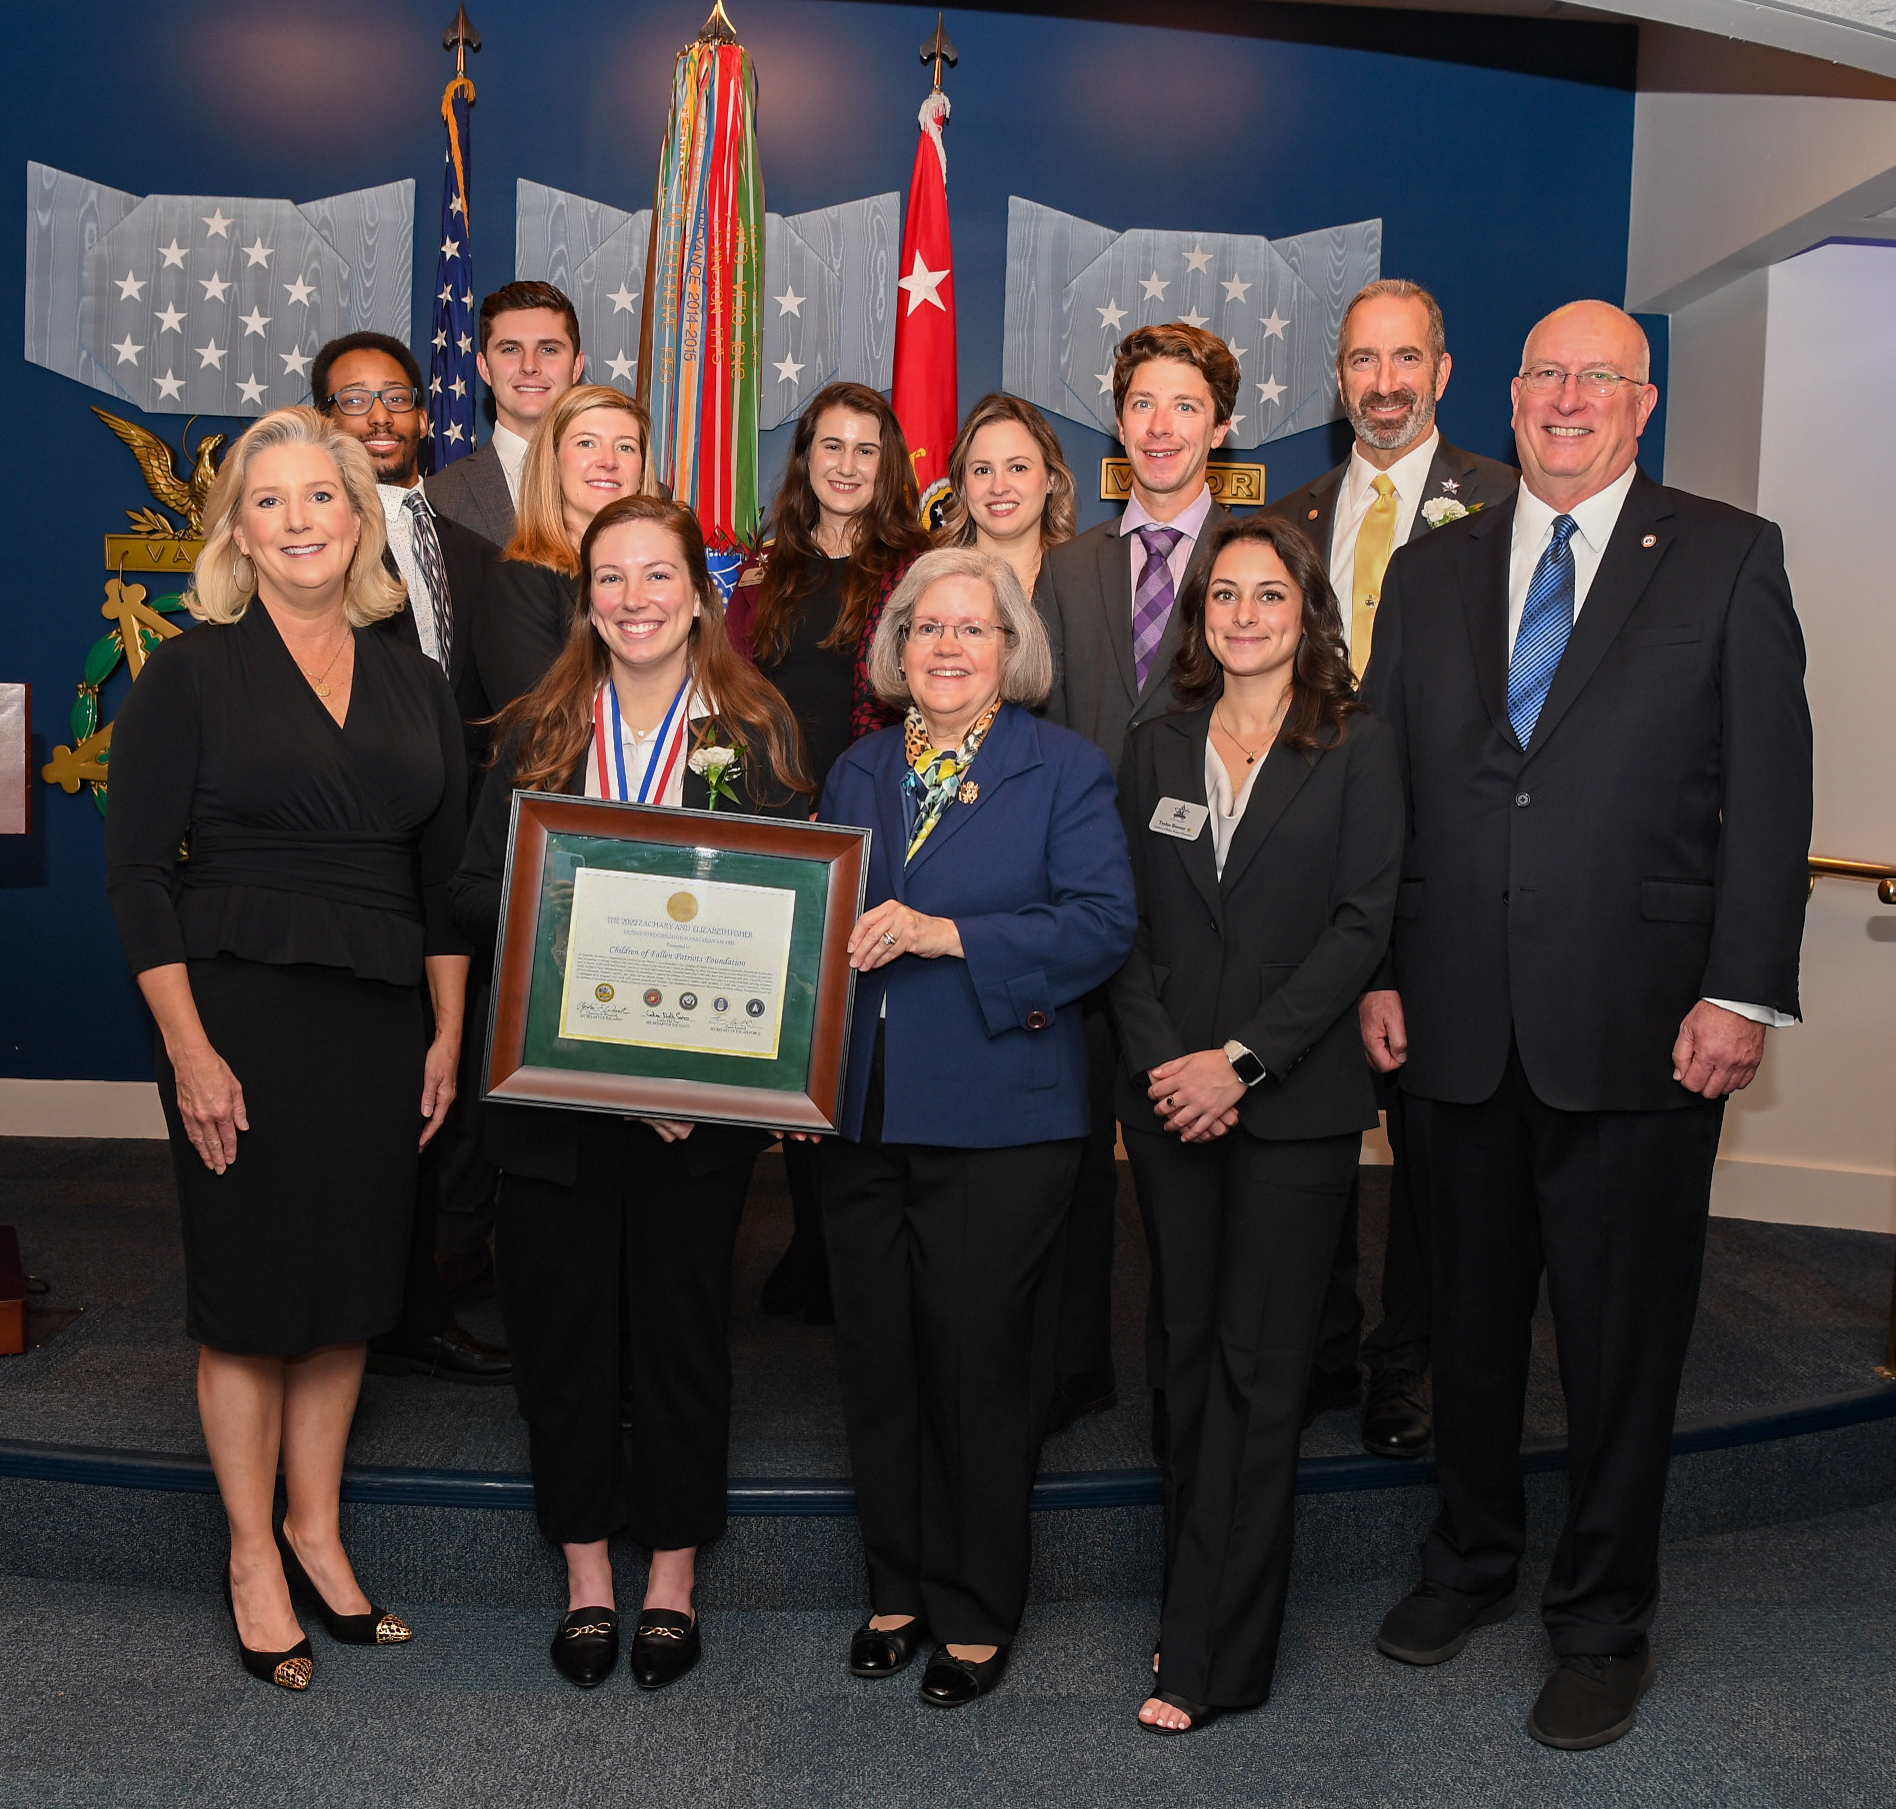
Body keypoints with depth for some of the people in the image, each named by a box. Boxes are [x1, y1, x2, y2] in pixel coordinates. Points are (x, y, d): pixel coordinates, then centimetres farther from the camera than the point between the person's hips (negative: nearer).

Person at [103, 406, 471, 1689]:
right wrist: (189, 1048, -13)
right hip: (238, 1012, -4)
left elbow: (446, 874, 12)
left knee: (350, 1285, 11)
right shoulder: (188, 674, -3)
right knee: (248, 1291, 5)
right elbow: (137, 872, -6)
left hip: (377, 1021, 4)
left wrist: (448, 1035, 7)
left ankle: (317, 1533, 27)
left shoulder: (416, 684, 9)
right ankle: (254, 1558, 20)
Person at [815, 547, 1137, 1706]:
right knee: (878, 1360, 12)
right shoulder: (857, 773, 14)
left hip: (1000, 1122, -5)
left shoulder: (1064, 770, -2)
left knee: (980, 1361, 4)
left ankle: (978, 1612, 22)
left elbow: (1104, 923, -13)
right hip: (864, 1116, 5)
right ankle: (899, 1587, 30)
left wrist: (947, 935, -21)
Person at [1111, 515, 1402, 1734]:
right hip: (1169, 1095, 4)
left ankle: (1210, 1657, 7)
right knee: (1186, 1350, 9)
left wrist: (1241, 1059, -15)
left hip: (1296, 1099, -3)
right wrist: (1163, 1060, -8)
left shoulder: (1357, 750, 0)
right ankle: (1206, 1602, 23)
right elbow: (1127, 924, 7)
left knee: (1260, 1365, 0)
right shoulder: (1158, 750, 11)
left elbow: (1362, 924, -8)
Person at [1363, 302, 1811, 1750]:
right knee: (1471, 1312, 16)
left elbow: (1770, 787, -4)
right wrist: (1378, 972, 3)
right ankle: (1472, 1560, 36)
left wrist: (1743, 990, -11)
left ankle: (1603, 1621, 25)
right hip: (1457, 1021, 3)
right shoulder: (1432, 572, 11)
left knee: (1622, 1335, 7)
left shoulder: (1729, 558, 2)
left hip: (1637, 1024, -3)